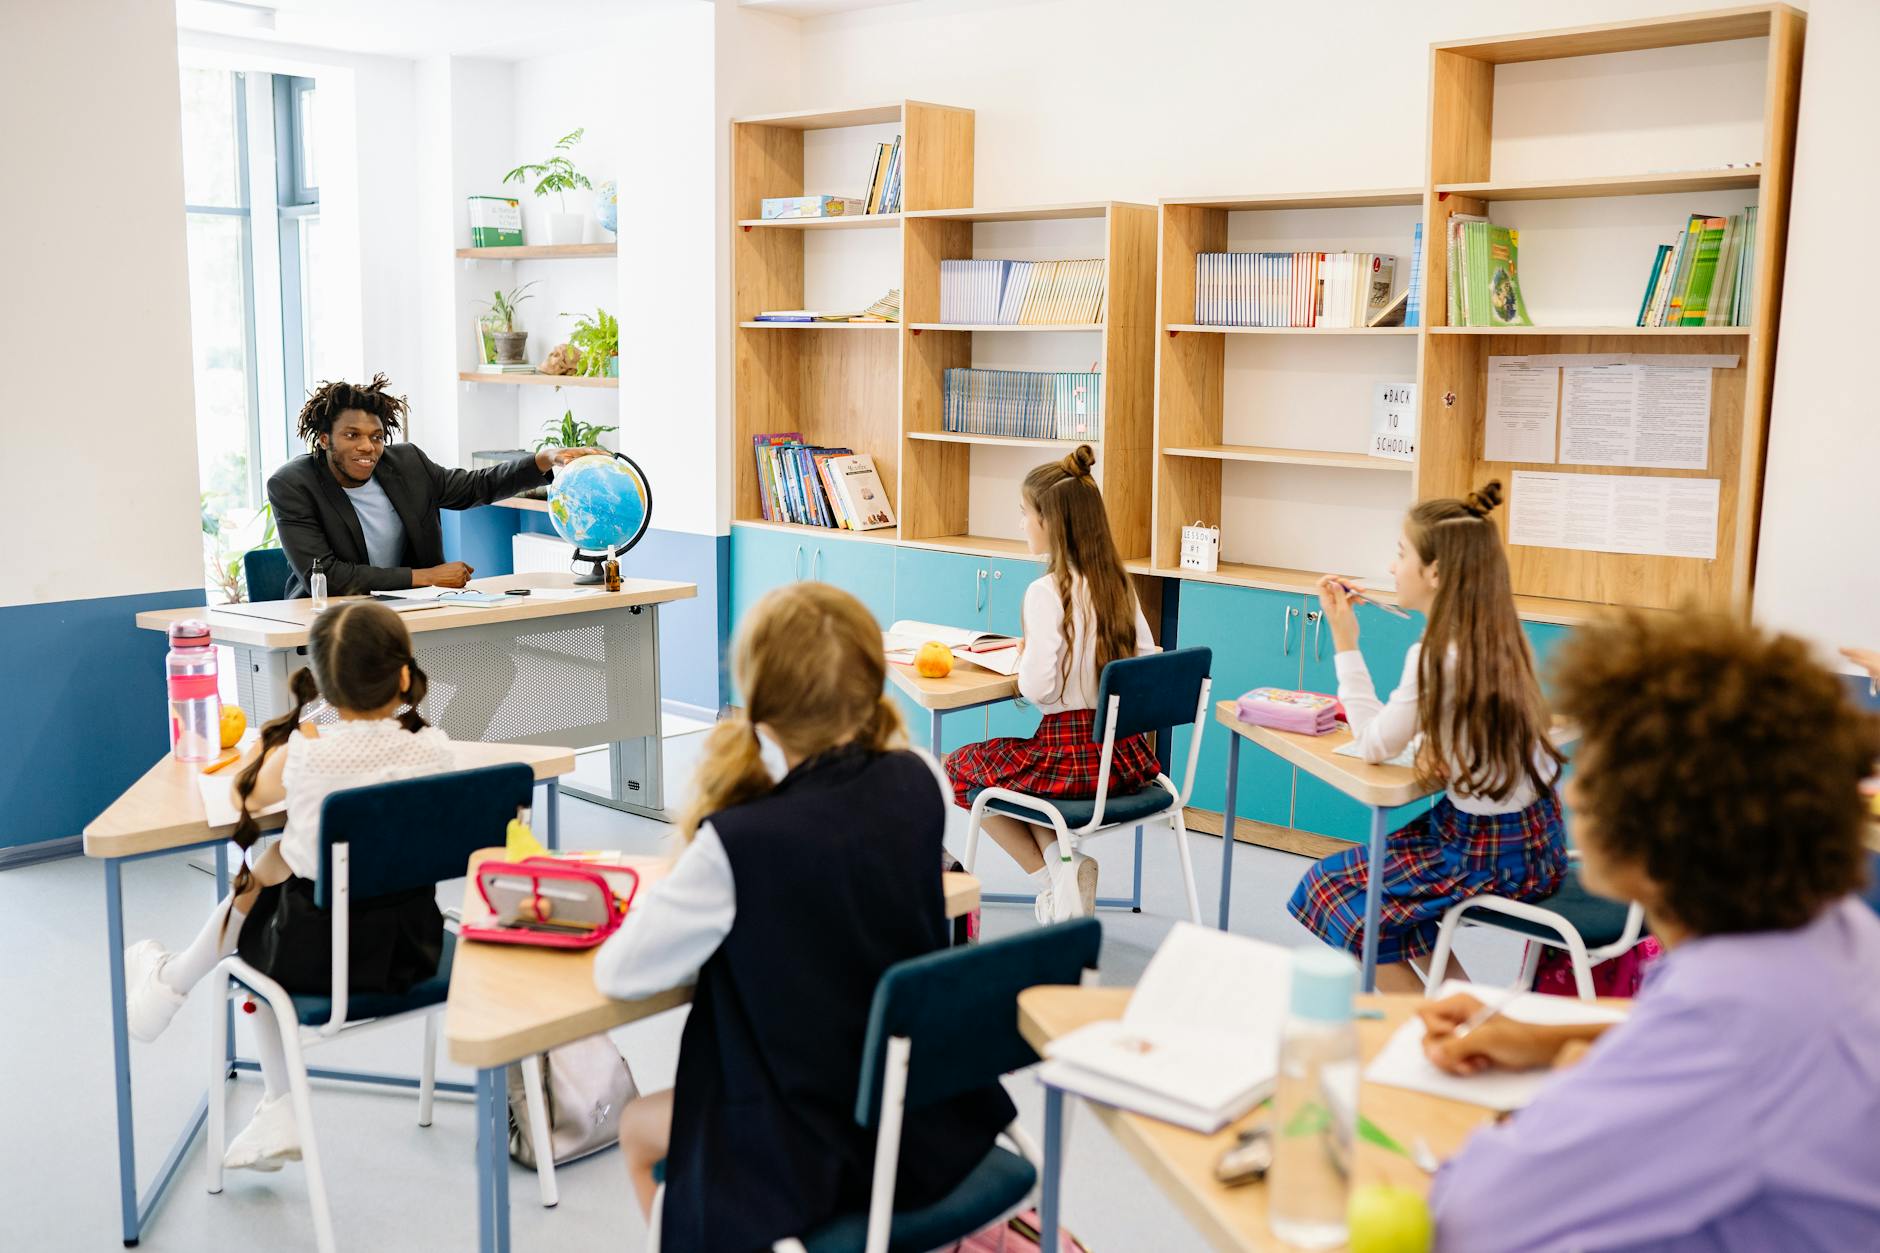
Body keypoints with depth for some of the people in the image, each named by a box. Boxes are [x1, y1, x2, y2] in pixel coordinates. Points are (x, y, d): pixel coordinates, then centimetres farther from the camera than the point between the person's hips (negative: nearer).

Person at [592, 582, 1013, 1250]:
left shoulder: (736, 846, -27)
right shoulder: (921, 782, -11)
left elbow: (618, 974, -14)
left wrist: (692, 864, -3)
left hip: (807, 1159, -5)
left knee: (639, 1128, 24)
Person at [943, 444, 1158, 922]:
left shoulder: (1047, 592, -18)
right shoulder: (1119, 583, 4)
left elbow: (1039, 687, -21)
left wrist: (1024, 655, -1)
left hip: (1073, 757, -7)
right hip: (1128, 754, 8)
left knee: (960, 768, 18)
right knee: (1013, 763, 33)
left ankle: (1052, 877, 11)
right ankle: (1067, 859, 14)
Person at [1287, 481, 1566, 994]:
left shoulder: (1439, 656, -25)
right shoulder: (1501, 639, 2)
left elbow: (1375, 745, -15)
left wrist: (1345, 642, -14)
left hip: (1490, 851, -9)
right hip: (1533, 836, 9)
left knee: (1334, 887, 6)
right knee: (1380, 881, 23)